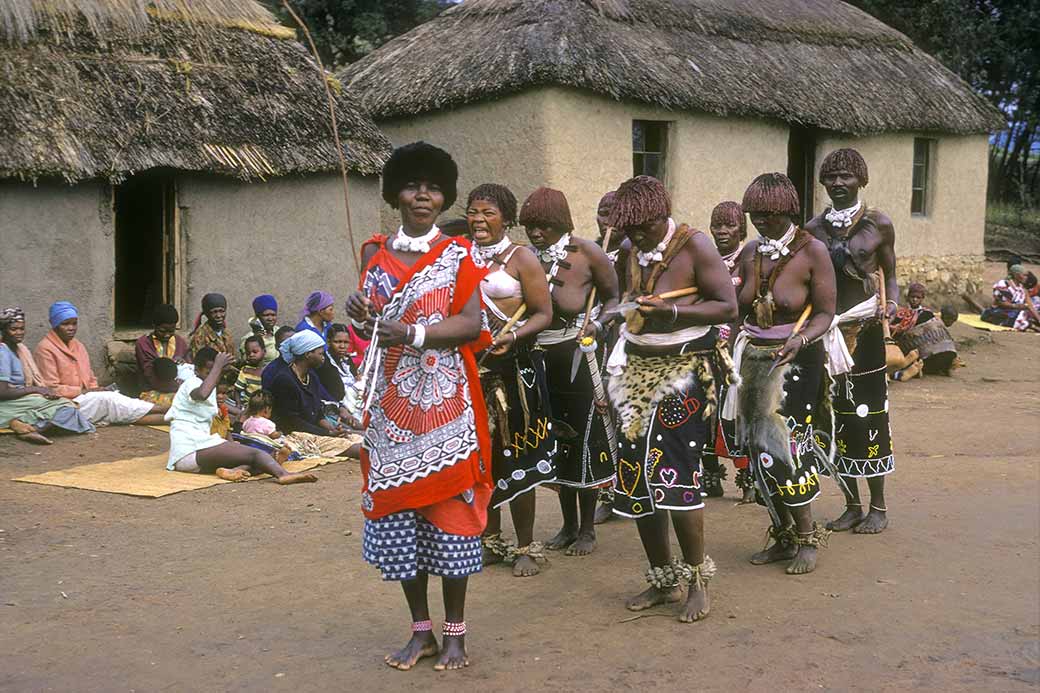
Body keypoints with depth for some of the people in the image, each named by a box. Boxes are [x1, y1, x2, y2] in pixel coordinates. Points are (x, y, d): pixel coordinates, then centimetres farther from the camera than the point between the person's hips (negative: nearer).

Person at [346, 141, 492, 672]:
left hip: (444, 404, -3)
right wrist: (360, 318, -7)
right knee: (395, 510, 4)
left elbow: (471, 323, -8)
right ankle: (421, 631, 18)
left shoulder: (457, 255, 2)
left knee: (448, 508, -1)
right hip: (390, 406, 3)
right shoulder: (375, 253, 11)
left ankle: (454, 632, 13)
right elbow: (368, 327, 16)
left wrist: (411, 335, -22)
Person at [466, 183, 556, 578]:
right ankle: (491, 540, 23)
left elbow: (543, 314, -8)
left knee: (516, 459, 1)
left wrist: (511, 337, -23)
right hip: (471, 367, 4)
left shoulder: (520, 259, -3)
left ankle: (526, 547, 11)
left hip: (513, 366, -4)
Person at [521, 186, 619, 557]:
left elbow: (612, 298, 2)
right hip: (541, 359, 4)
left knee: (584, 441, 4)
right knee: (556, 443, 12)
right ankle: (568, 524, 26)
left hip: (578, 356, -4)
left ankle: (587, 528, 18)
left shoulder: (586, 252, -8)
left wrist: (597, 326, -15)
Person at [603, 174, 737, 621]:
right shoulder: (634, 253, 12)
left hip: (685, 370, -7)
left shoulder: (694, 246, -8)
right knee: (635, 476, 4)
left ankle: (698, 582, 0)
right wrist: (625, 308, 6)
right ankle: (663, 580, 19)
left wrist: (672, 311, -23)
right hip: (639, 369, 7)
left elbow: (728, 306, -13)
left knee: (673, 471, -16)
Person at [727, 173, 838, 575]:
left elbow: (824, 314, -9)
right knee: (758, 451, 6)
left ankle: (807, 538, 6)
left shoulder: (811, 252, -9)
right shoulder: (750, 253, 7)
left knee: (782, 449, -10)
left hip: (796, 361, -6)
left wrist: (801, 339, -27)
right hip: (754, 360, 6)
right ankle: (782, 538, 19)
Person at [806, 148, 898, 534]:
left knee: (869, 415, -2)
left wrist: (890, 303, -13)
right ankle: (852, 506, 20)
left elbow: (890, 275, 6)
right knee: (837, 419, 8)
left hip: (865, 330, -3)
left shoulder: (879, 224, 0)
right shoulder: (814, 229, 7)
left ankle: (878, 507, 12)